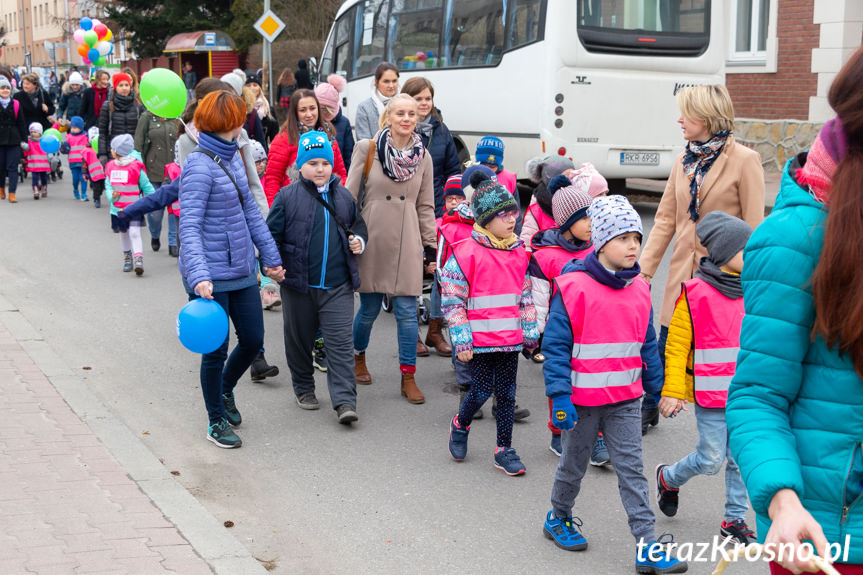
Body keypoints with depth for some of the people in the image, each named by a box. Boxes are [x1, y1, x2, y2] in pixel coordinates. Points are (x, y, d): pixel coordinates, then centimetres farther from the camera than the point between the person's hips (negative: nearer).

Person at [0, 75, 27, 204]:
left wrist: (24, 140, 4)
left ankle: (12, 193, -5)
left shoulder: (16, 104, 6)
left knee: (12, 167, -4)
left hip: (13, 140, 0)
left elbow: (21, 124, 8)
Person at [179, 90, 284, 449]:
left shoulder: (233, 157, 8)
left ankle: (225, 390, 42)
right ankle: (216, 421, 24)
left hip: (241, 269, 8)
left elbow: (250, 211, 17)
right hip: (211, 276, -8)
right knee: (216, 350, 5)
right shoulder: (199, 167, -17)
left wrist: (271, 257, 19)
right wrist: (199, 277, -33)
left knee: (253, 341, 13)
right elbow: (189, 228, -22)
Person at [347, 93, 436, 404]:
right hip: (372, 239, -2)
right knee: (369, 308, 6)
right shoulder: (367, 149, -1)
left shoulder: (422, 157, 7)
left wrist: (430, 247, 9)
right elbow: (349, 196, 2)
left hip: (406, 243, 2)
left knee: (407, 311, -1)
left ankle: (408, 378, 8)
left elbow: (426, 206, 11)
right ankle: (358, 358, 34)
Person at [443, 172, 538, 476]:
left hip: (510, 337, 5)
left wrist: (530, 331, 15)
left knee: (507, 393, 8)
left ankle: (504, 450, 19)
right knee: (482, 391, -1)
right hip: (480, 339, -5)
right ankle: (460, 425, 30)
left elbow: (525, 294, 17)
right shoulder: (466, 253, -11)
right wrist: (461, 339, -12)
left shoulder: (519, 252, 8)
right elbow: (452, 299, -9)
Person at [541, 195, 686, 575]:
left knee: (631, 469, 2)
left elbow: (647, 344, 15)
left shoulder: (638, 290, 4)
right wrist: (559, 396, -16)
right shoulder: (573, 287, -14)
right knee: (573, 465, 13)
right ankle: (558, 519, 37)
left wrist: (657, 387, 16)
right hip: (582, 399, -4)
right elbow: (555, 345, -12)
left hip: (625, 399, 4)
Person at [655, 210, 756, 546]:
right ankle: (668, 478, 27)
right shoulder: (695, 292, -12)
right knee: (711, 459, -1)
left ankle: (735, 519, 24)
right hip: (710, 393, -5)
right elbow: (677, 344, -8)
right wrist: (671, 391, -10)